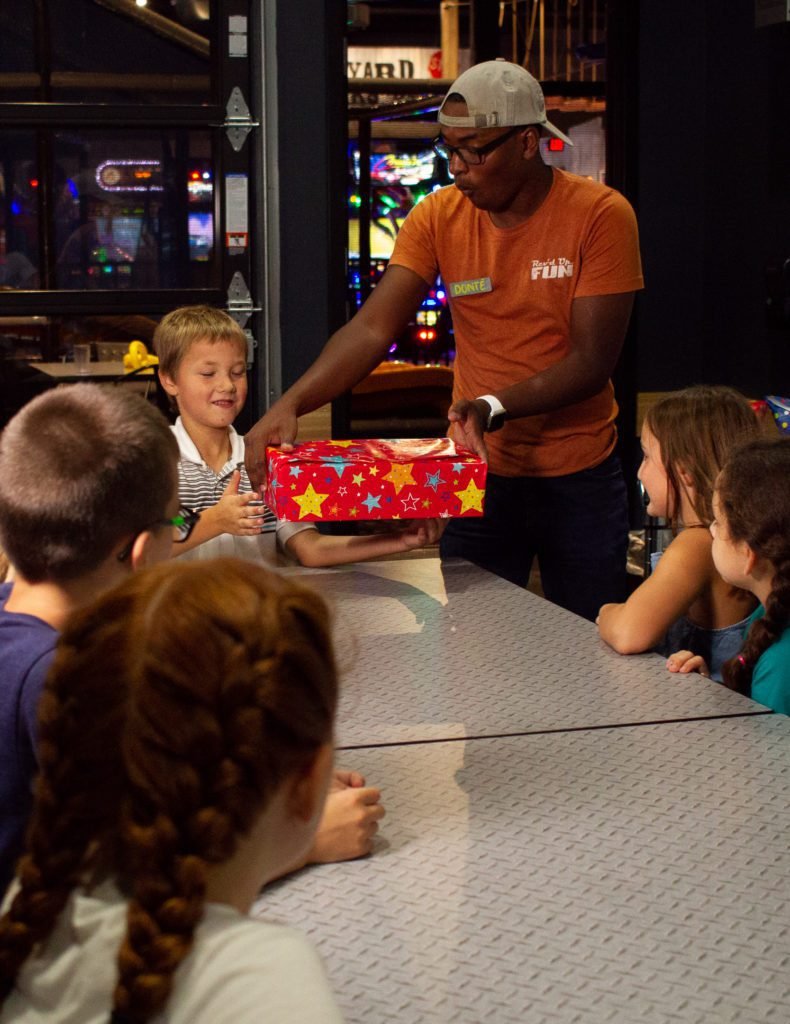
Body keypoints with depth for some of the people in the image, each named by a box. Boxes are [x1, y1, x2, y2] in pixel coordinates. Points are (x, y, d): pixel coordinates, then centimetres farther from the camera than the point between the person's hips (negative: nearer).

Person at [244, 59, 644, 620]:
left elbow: (593, 361, -16)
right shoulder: (440, 217, -3)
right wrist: (292, 403, -28)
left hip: (579, 478, -2)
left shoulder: (601, 215, -12)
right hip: (477, 473, 2)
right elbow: (373, 327, -12)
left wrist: (495, 407, -32)